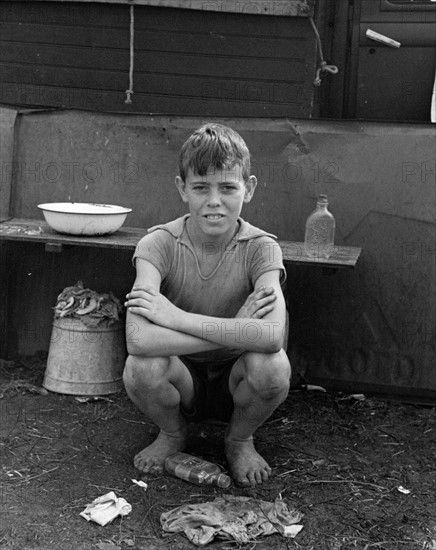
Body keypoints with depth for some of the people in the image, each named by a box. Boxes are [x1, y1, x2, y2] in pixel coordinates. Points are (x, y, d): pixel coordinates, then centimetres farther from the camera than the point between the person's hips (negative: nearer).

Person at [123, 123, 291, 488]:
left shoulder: (261, 248, -18)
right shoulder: (159, 245, -19)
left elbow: (272, 335, -38)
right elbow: (139, 339, -36)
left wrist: (177, 318, -34)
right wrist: (236, 332, -33)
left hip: (235, 384, 0)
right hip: (183, 384, 0)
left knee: (272, 365, -33)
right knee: (142, 368, -33)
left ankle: (240, 440, 3)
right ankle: (172, 434, 5)